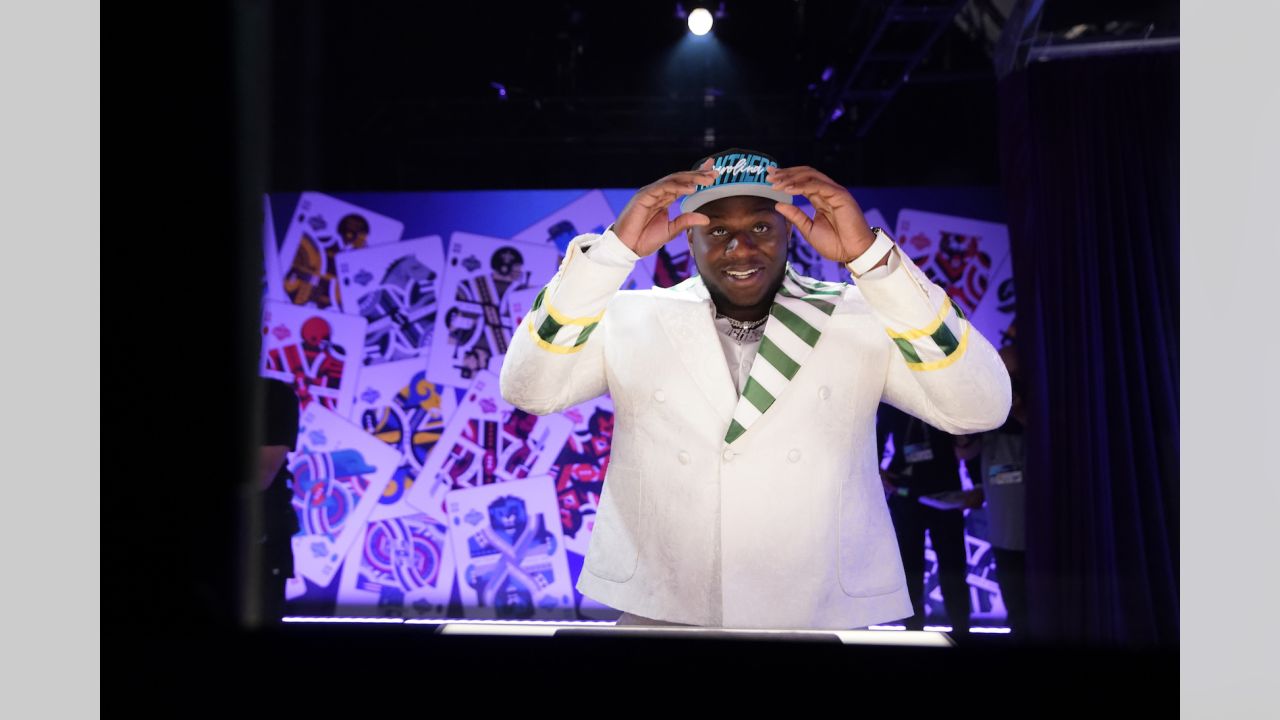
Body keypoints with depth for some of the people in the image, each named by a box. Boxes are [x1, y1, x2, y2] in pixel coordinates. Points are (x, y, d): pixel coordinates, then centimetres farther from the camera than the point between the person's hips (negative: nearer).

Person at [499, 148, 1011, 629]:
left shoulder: (859, 316, -1)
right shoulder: (633, 319, 2)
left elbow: (980, 408, -12)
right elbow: (528, 389, -10)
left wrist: (869, 255, -21)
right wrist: (614, 248, -18)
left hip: (824, 619, 0)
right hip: (658, 615, 0)